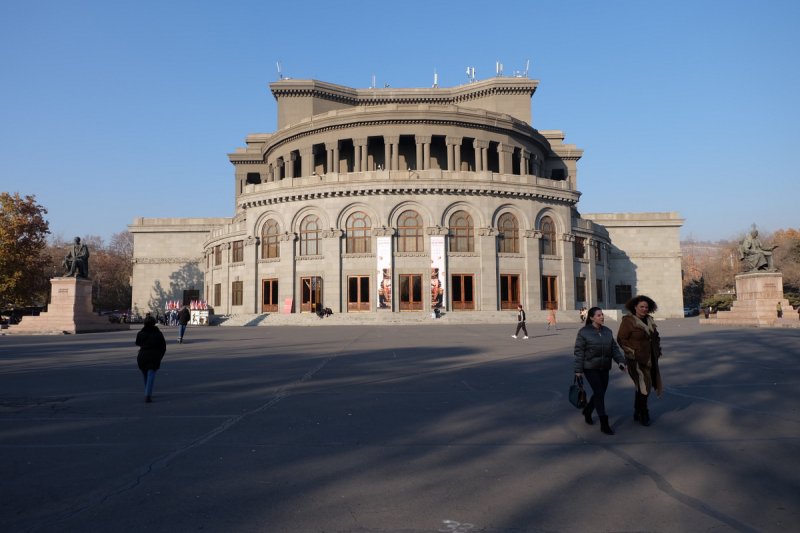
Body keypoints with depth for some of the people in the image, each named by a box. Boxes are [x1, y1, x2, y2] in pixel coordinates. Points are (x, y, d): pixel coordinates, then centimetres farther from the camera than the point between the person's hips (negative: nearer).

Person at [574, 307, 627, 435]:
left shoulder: (607, 331, 8)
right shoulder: (583, 332, -9)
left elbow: (614, 348, 9)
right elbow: (579, 352, -9)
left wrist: (620, 361, -8)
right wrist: (578, 370, -12)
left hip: (604, 368, 6)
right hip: (590, 368, -6)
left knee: (600, 393, 12)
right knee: (599, 393, -9)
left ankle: (587, 411, 38)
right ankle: (604, 424, -3)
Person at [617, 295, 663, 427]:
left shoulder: (649, 320, 10)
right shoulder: (628, 321, -12)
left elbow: (656, 336, 23)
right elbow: (621, 339, -13)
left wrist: (657, 350, 13)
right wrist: (633, 353, -16)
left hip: (651, 359, 7)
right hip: (637, 360, -7)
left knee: (642, 387, 15)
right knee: (643, 387, -8)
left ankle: (638, 413, 29)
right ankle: (643, 415, 9)